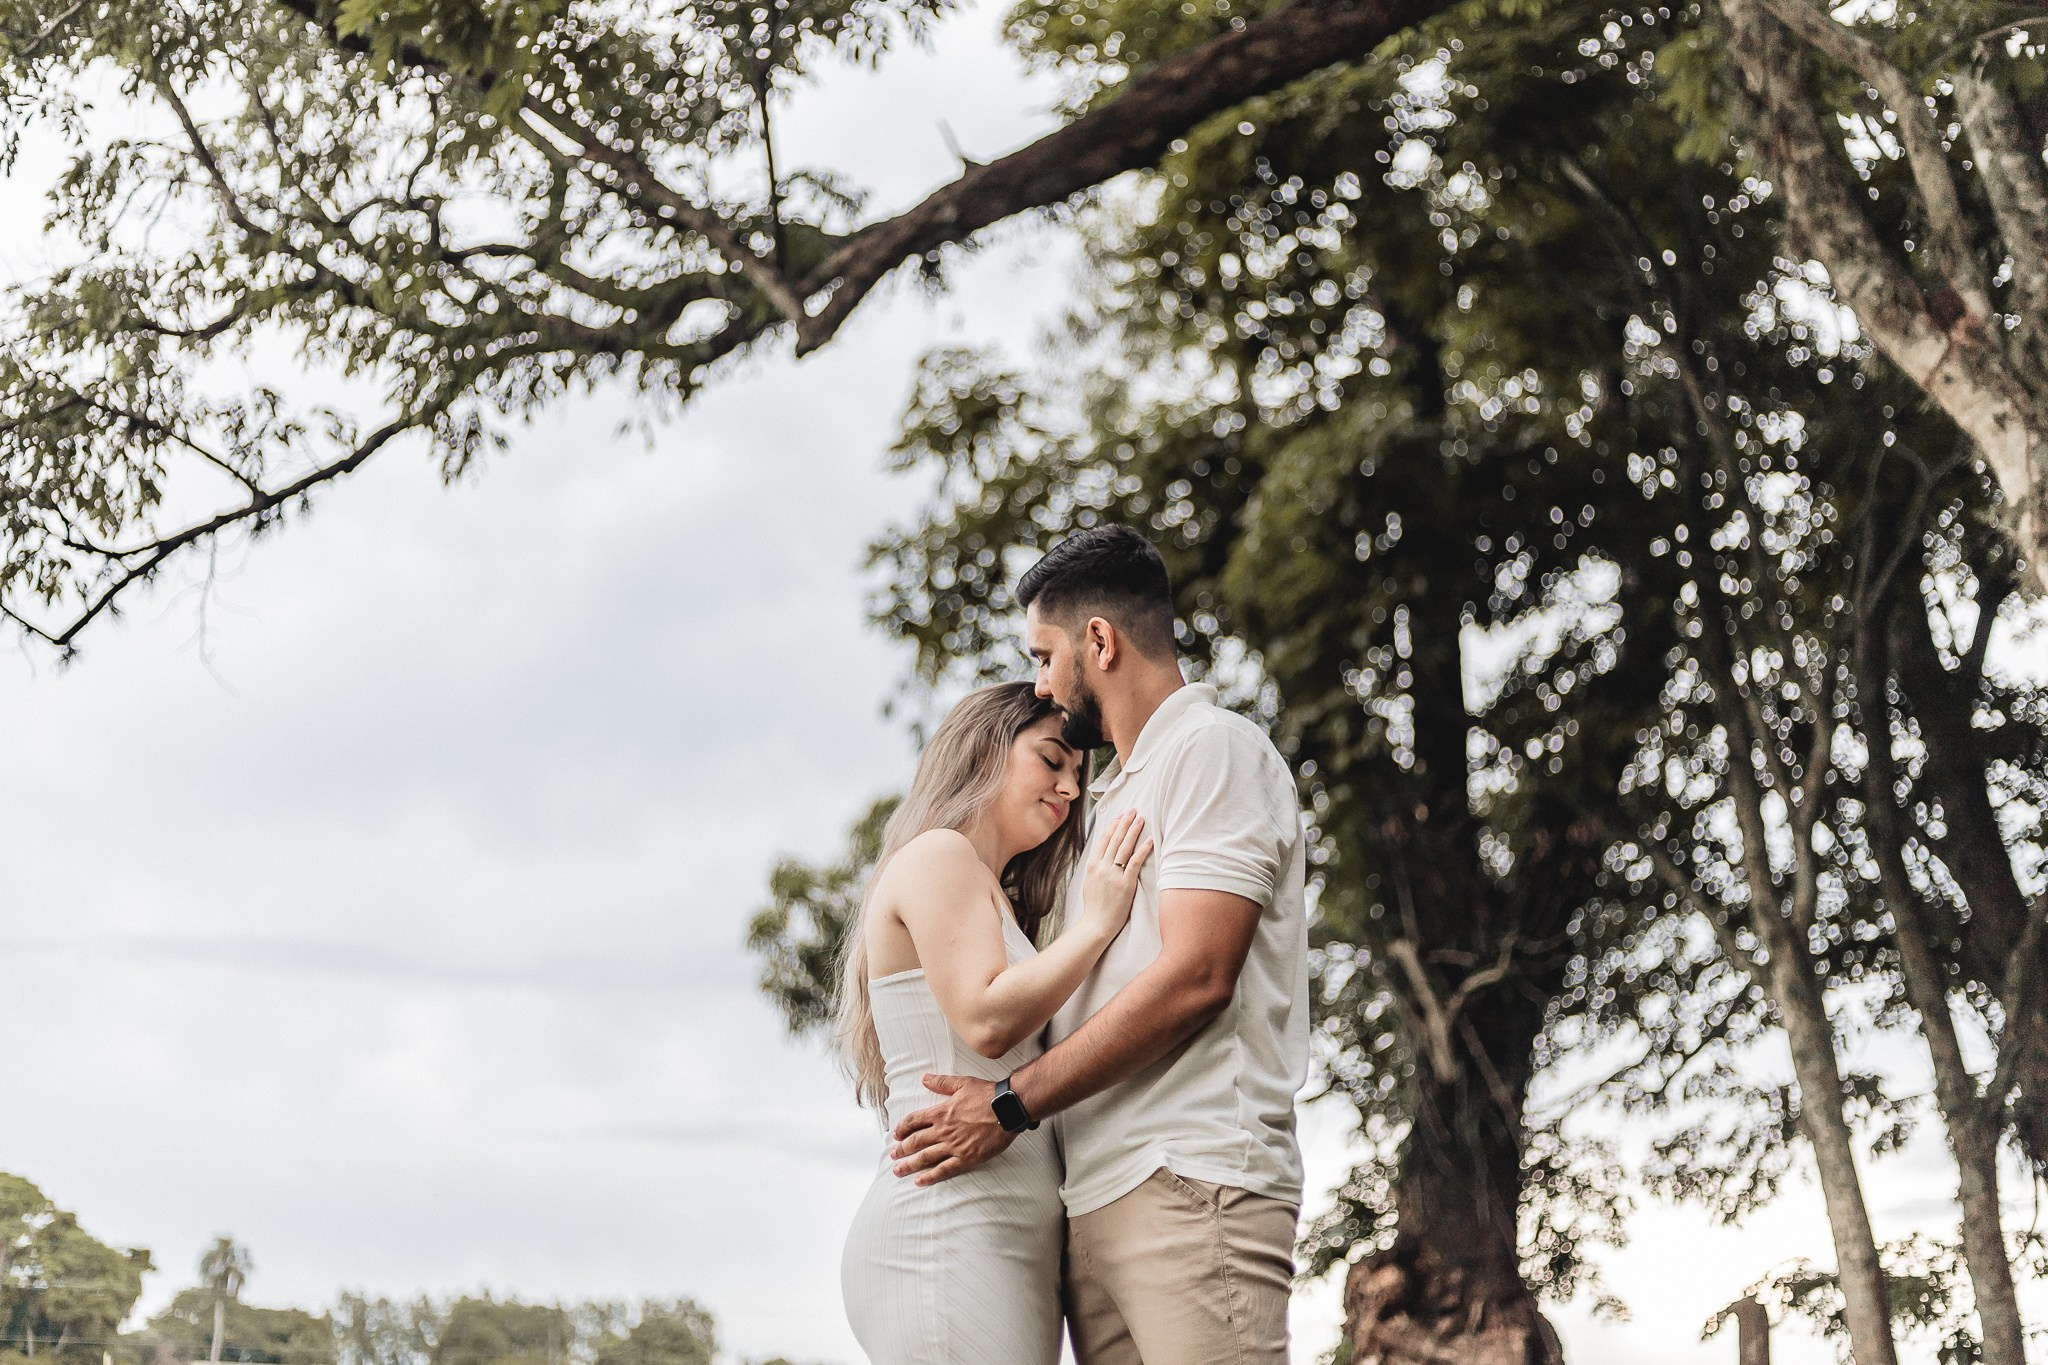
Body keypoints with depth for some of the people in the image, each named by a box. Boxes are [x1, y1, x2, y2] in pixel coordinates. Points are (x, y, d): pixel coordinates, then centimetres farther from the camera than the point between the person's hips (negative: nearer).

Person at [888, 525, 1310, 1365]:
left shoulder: (1213, 748, -1)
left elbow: (1195, 977, -12)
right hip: (1098, 1201, 9)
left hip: (1186, 1181, -8)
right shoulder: (1118, 792, 28)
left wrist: (1011, 1104, -9)